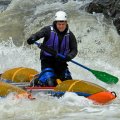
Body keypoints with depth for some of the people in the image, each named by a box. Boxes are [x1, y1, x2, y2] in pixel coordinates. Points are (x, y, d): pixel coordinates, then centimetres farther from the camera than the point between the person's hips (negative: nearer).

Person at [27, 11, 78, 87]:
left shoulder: (69, 35, 1)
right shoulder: (49, 30, -9)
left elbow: (74, 50, 2)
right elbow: (38, 34, -23)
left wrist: (69, 56, -20)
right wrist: (32, 39, -47)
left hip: (61, 61, 4)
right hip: (47, 60, -4)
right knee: (50, 83, -19)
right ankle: (38, 79, 12)